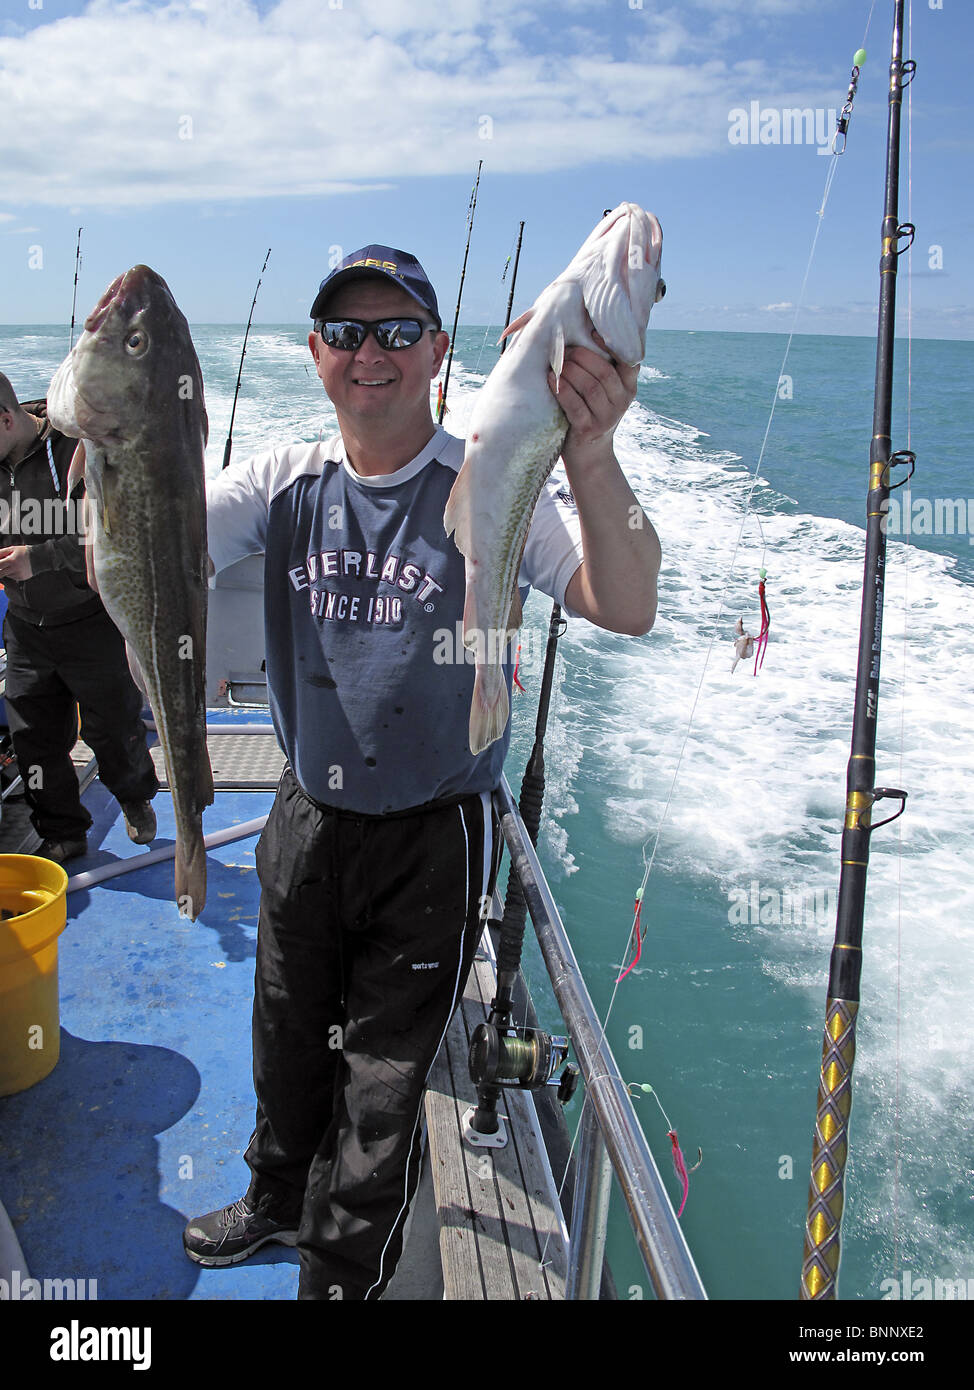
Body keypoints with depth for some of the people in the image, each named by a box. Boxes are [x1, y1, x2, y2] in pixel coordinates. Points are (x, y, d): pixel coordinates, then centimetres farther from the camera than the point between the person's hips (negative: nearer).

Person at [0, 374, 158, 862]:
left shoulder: (85, 452, -18)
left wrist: (41, 558, -27)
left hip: (92, 623, -5)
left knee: (113, 730, 11)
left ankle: (136, 799, 42)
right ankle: (63, 835, 29)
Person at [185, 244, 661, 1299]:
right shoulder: (286, 484, -2)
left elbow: (627, 610, -27)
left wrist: (592, 460, -45)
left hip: (434, 841, -3)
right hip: (306, 824, 4)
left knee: (384, 1082, 13)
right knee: (287, 1043, 25)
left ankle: (340, 1276, 41)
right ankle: (277, 1199, 56)